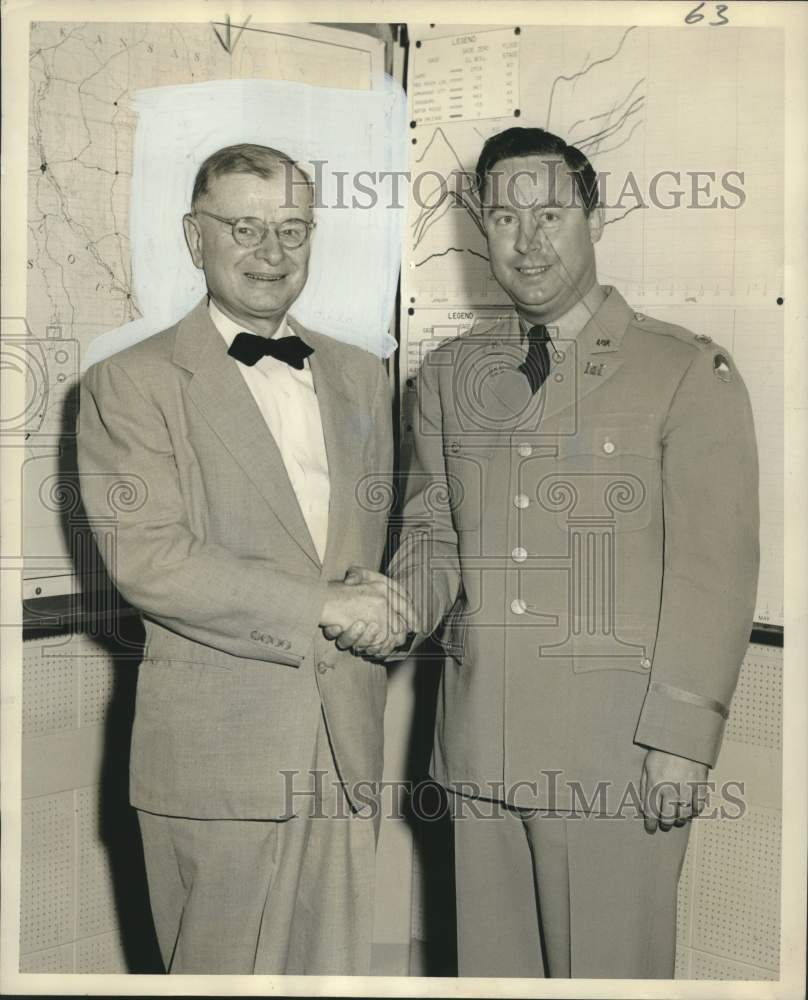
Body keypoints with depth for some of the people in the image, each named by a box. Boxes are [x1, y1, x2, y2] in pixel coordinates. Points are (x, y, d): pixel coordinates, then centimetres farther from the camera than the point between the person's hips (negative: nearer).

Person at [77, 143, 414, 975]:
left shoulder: (360, 375, 15)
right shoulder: (130, 382, -4)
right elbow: (145, 556, -14)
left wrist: (380, 613, 3)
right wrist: (319, 607, -15)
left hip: (348, 742, 5)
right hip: (218, 748, -4)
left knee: (341, 970, 12)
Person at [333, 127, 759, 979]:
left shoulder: (688, 373, -3)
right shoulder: (448, 374, 11)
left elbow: (715, 566, -6)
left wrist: (682, 739, -11)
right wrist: (398, 602, -6)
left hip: (617, 748, -4)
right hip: (479, 741, 4)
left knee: (610, 968, 6)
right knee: (491, 966, 14)